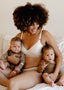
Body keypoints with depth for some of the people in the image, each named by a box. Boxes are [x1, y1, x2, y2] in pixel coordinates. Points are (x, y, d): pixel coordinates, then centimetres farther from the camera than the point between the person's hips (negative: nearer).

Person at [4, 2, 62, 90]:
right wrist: (9, 57, -6)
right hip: (22, 72, 5)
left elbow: (59, 55, 0)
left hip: (37, 72, -5)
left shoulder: (44, 35, -5)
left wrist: (55, 74, -12)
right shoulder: (19, 36, 8)